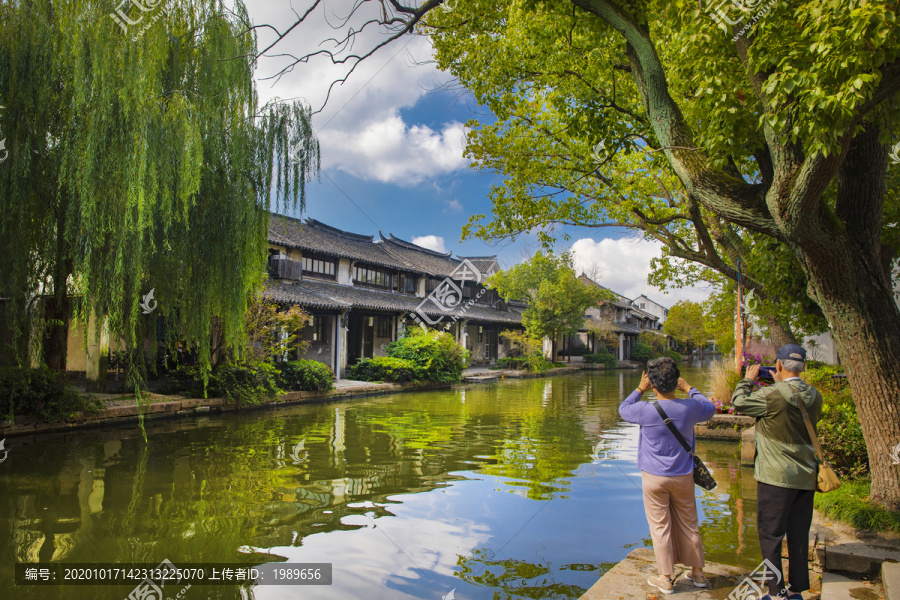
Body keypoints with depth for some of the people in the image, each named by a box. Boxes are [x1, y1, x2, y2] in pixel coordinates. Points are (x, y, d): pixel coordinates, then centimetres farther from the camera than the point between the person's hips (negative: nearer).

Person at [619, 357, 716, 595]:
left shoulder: (646, 410, -18)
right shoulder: (690, 408, -11)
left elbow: (623, 409, 4)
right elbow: (710, 408, 13)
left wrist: (640, 390, 10)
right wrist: (688, 388, 19)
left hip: (654, 477, -3)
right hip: (683, 476, 3)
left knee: (660, 527, 7)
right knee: (689, 524, 18)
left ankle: (665, 578, 15)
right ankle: (697, 572, 32)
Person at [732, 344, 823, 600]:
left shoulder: (772, 395, -19)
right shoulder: (814, 396, 1)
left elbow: (738, 402, -5)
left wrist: (748, 379, 9)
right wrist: (779, 385, 23)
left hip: (777, 476, -7)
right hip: (806, 476, 7)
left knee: (770, 535, 4)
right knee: (799, 536, 14)